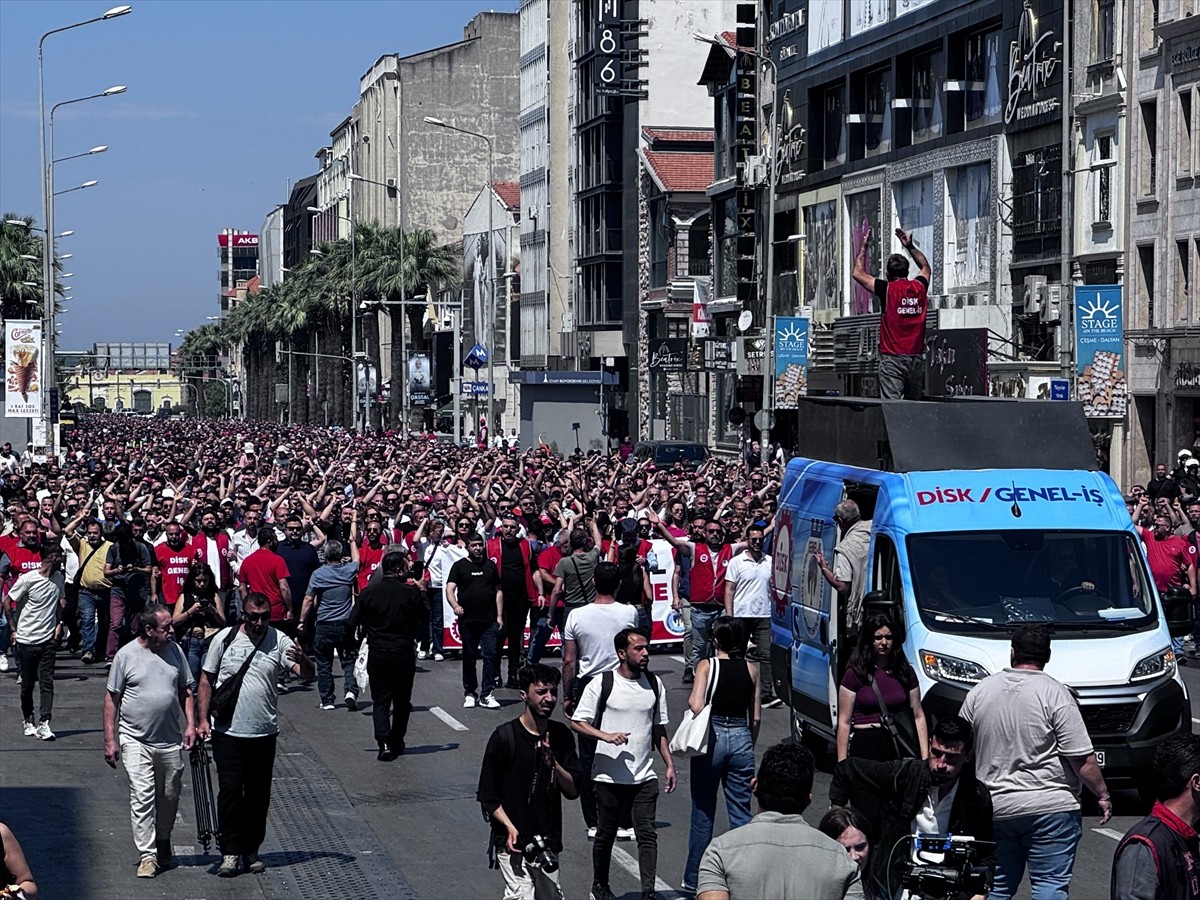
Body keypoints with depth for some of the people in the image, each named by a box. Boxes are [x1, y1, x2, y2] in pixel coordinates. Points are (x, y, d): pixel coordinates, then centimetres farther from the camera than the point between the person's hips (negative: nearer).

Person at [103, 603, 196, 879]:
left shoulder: (174, 650, 5)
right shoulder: (126, 655, -6)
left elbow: (185, 691, 14)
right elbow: (112, 698, -2)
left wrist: (190, 724, 4)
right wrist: (110, 739, -5)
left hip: (170, 740, 4)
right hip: (136, 740, -4)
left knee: (169, 797, 13)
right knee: (142, 797, -10)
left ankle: (163, 845, 33)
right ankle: (148, 855, -7)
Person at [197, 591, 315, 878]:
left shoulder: (279, 641, -2)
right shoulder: (225, 638, -1)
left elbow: (308, 674, -11)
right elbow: (207, 680, 7)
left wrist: (303, 661, -34)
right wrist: (202, 719, 1)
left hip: (264, 734, 1)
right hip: (228, 733, -1)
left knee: (259, 795, 8)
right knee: (230, 791, -6)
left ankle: (250, 851, 20)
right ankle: (230, 852, 1)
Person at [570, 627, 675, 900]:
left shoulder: (654, 684, 8)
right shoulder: (601, 684, -6)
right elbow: (578, 722, -5)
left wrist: (670, 764, 10)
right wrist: (606, 736, -20)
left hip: (645, 776, 3)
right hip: (609, 775, -3)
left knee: (647, 834, -8)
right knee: (606, 834, 10)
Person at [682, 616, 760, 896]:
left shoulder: (707, 665, -7)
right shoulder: (751, 670, 3)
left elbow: (696, 705, -18)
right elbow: (756, 717, 7)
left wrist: (690, 700, 4)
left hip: (712, 737, -2)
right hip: (741, 737, 3)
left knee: (703, 812, 7)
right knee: (741, 812, 8)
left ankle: (694, 880, 14)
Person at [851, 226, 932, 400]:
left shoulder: (888, 289, -6)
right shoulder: (919, 288, 6)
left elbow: (858, 273, 5)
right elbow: (926, 268, 30)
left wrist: (864, 247, 16)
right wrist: (910, 246, 35)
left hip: (892, 358, -4)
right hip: (917, 358, 5)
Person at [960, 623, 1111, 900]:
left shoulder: (979, 692, 5)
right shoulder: (1055, 694, -10)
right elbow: (1082, 759, -11)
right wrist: (1102, 794, 2)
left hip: (994, 808, 4)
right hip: (1051, 808, -4)